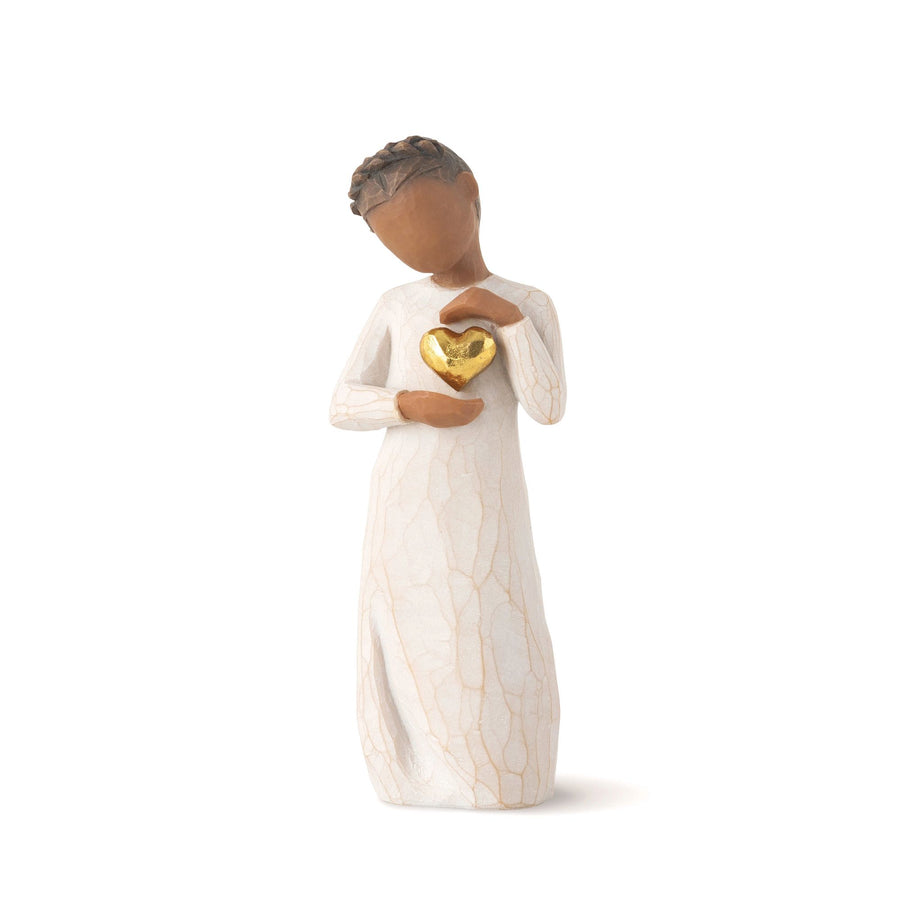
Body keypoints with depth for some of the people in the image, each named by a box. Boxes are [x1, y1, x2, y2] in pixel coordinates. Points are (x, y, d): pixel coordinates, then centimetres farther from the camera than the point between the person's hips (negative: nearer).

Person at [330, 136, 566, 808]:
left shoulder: (527, 304, 3)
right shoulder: (397, 307, 8)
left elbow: (548, 408, -9)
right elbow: (343, 404, 6)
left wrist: (509, 317, -16)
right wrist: (409, 404, -13)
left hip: (484, 502, -2)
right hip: (407, 503, 2)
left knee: (492, 636, -1)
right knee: (409, 638, 3)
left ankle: (499, 766, 19)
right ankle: (422, 768, 21)